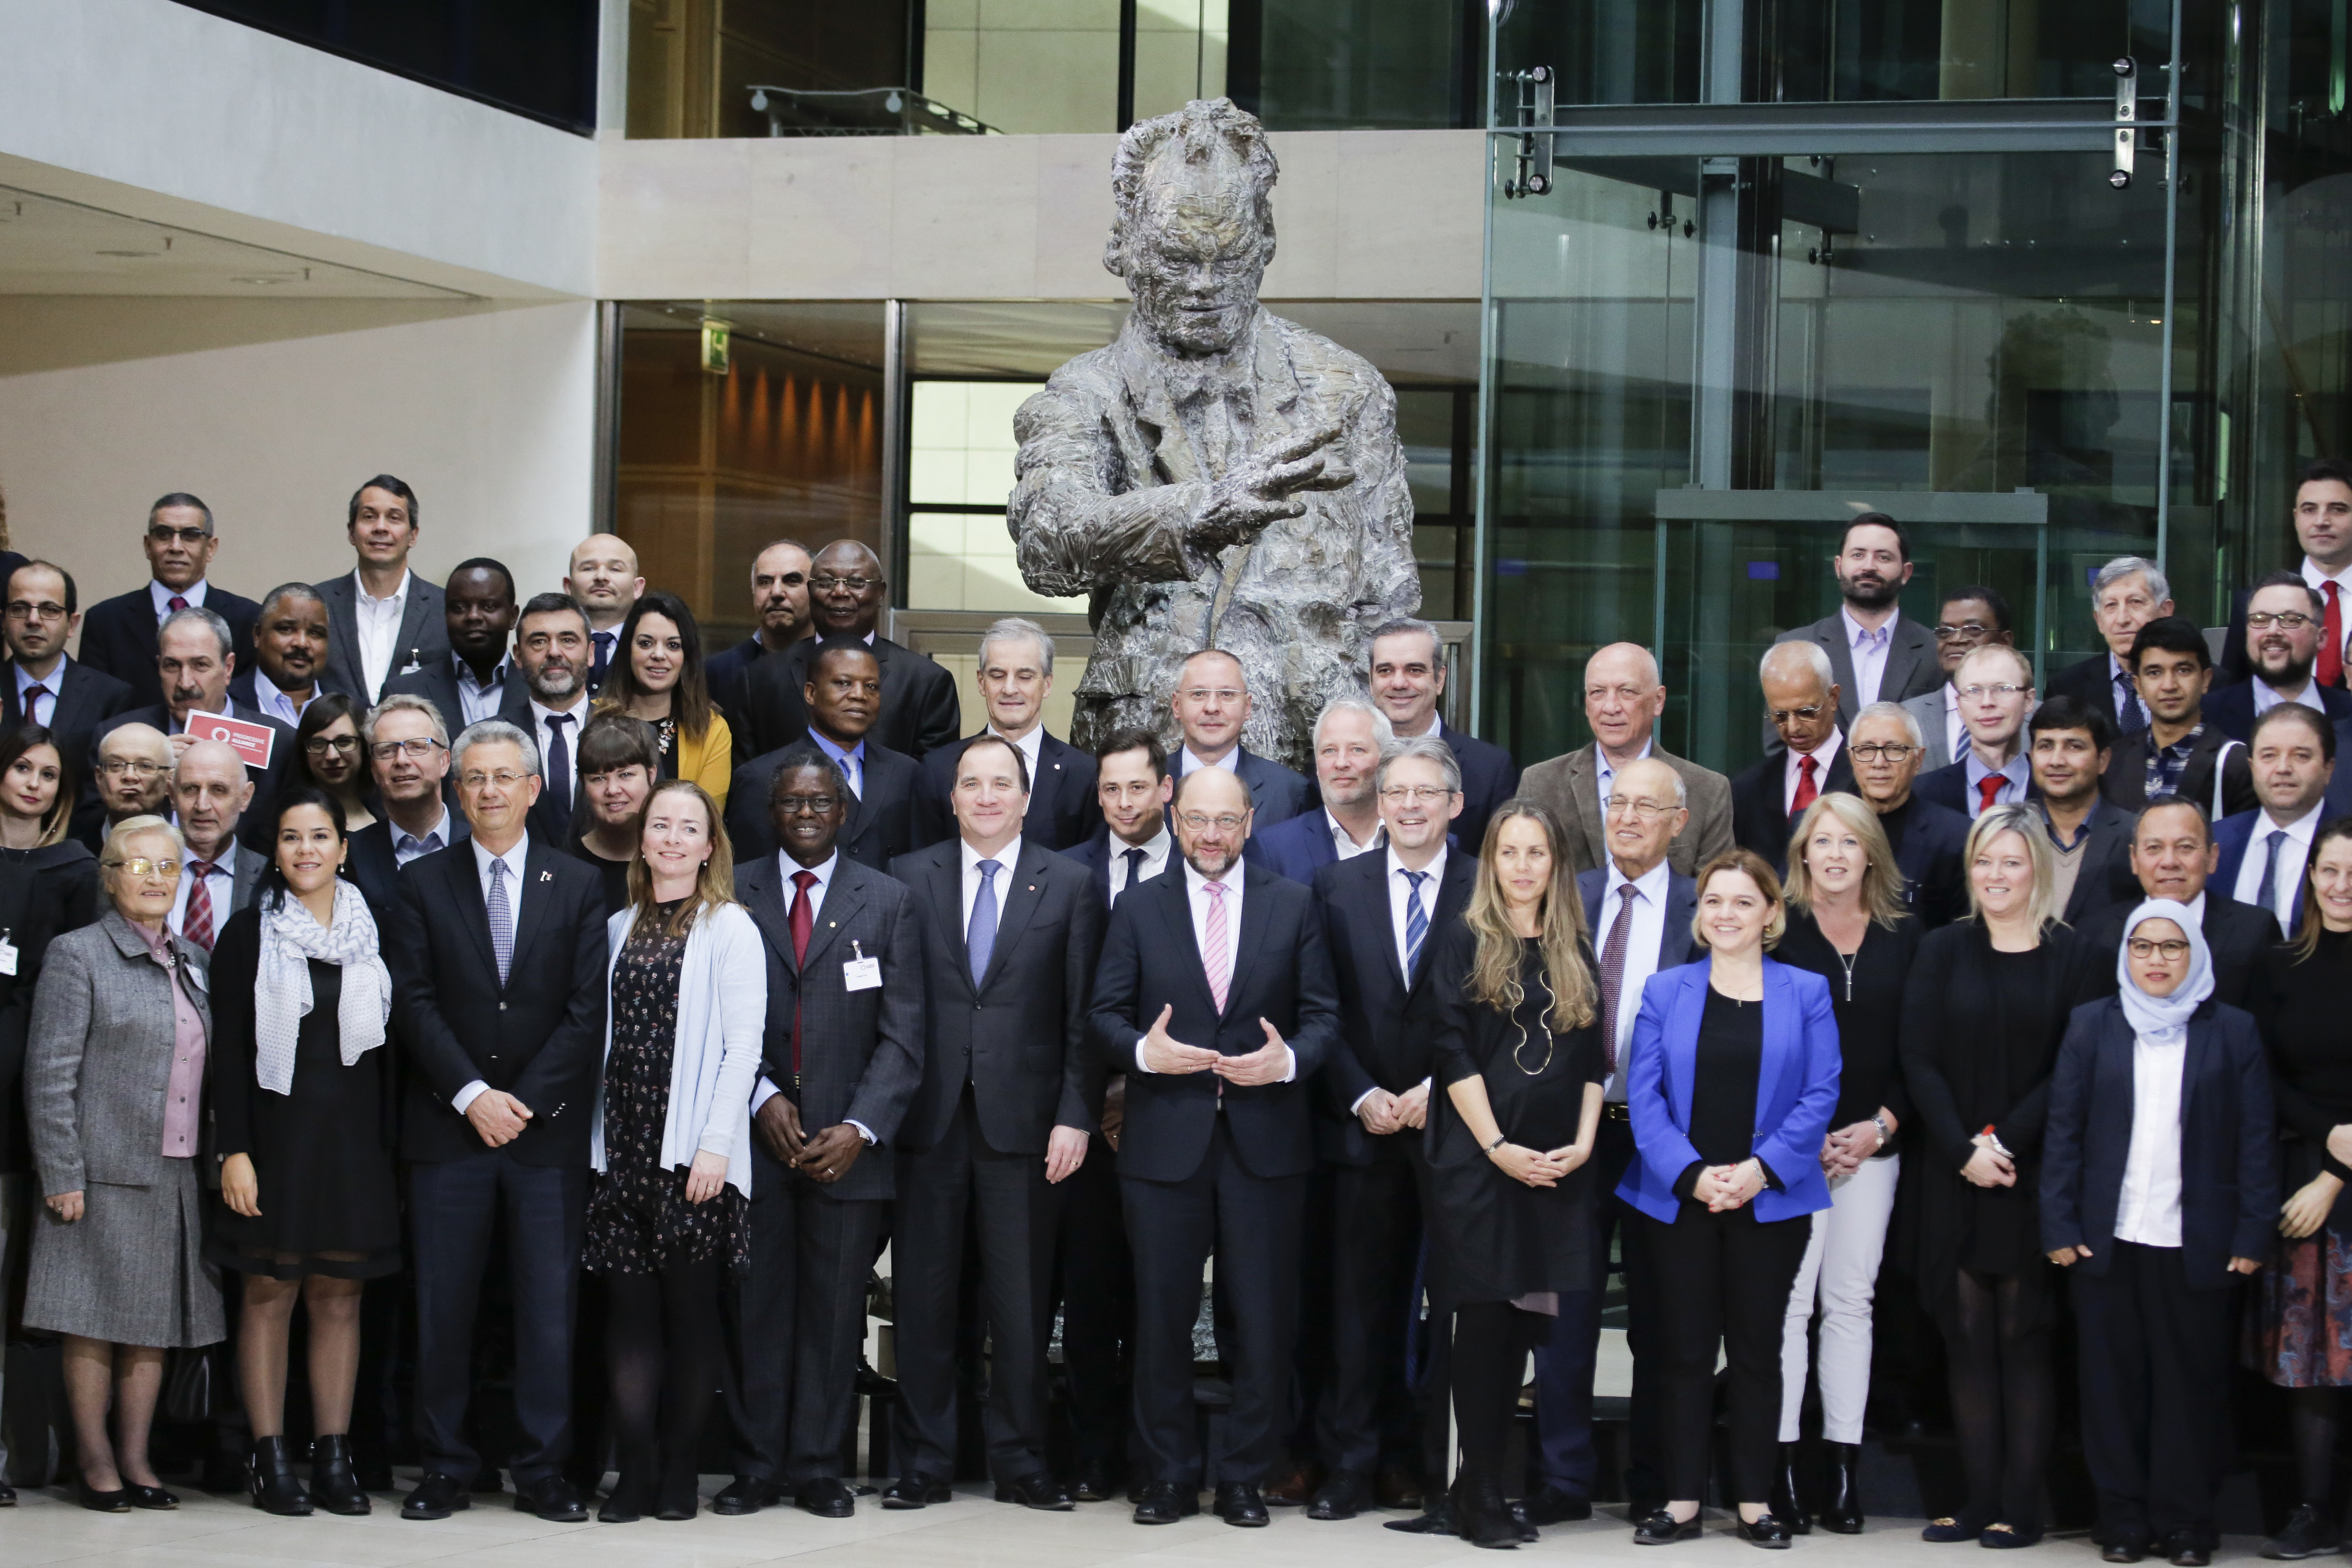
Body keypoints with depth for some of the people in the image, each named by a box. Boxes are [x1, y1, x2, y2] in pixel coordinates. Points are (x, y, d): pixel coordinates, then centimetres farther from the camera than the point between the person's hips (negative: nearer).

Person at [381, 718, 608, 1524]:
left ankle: (543, 1470, 7)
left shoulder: (577, 885, 6)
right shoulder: (422, 885, 7)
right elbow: (415, 1004, 0)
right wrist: (472, 1095, -10)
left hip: (549, 1127, 0)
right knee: (443, 1306, 2)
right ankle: (446, 1466, 10)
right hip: (447, 1127, 0)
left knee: (549, 1305, 1)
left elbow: (586, 1009, 1)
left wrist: (524, 1101, -8)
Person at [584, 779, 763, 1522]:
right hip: (624, 1149, 4)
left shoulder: (730, 929, -1)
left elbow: (743, 1043, -7)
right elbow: (606, 1040, 14)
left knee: (690, 1308, 1)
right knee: (629, 1308, 1)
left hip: (693, 1154, -4)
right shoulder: (620, 929, 14)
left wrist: (715, 1145, -14)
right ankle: (635, 1471, 4)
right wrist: (599, 1143, 7)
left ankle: (679, 1471, 9)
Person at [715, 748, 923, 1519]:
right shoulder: (732, 895, 7)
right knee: (755, 1306, 1)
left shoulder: (888, 902, 7)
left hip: (847, 1144, 0)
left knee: (835, 1312, 2)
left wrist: (860, 1129, -9)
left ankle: (818, 1470, 10)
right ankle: (758, 1467, 9)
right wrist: (761, 1097, -9)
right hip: (756, 1133, 0)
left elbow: (902, 1034, 2)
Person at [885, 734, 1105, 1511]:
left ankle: (1020, 1461, 13)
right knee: (922, 1295, 4)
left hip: (1024, 1121, -1)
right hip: (928, 1119, 1)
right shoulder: (909, 878, 7)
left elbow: (1082, 1015, 3)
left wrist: (1076, 1116, -5)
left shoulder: (1069, 886, 6)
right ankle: (923, 1461, 12)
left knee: (1021, 1300, 4)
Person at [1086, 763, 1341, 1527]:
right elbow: (1106, 1013, 3)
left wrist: (1289, 1061, -15)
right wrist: (1143, 1050, -16)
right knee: (1162, 1317, 6)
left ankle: (1244, 1477, 14)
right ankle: (1170, 1476, 17)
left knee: (1264, 1320, 3)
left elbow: (1322, 1013, 4)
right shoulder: (1138, 909, 6)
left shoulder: (1292, 904, 6)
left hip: (1265, 1141, 0)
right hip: (1165, 1140, 0)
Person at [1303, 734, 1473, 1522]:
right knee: (1361, 1302, 4)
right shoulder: (1336, 886, 8)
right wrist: (1361, 1096, -6)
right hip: (1363, 1124, 1)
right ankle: (1352, 1465, 10)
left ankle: (1445, 1465, 7)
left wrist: (1436, 1092, -10)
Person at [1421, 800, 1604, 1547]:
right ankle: (1481, 1496, -1)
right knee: (1482, 1318, -5)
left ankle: (1482, 1480, 12)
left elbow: (1593, 1058, 12)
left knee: (1525, 1319, 3)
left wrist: (1583, 1142, -3)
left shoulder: (1575, 951, 13)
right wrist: (1498, 1147, -12)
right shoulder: (1465, 940, 1)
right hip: (1478, 1160, -4)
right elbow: (1451, 1050, -6)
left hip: (1556, 1167, 4)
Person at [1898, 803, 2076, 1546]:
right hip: (1954, 1177, 2)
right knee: (1967, 1335, 3)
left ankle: (2020, 1505, 2)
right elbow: (1919, 1060, 2)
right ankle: (1980, 1500, 6)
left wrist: (2005, 1139, -13)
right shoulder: (1943, 951, 8)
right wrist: (1962, 1149, -10)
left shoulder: (2070, 957, 0)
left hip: (2033, 1175, -2)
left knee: (2024, 1335, 0)